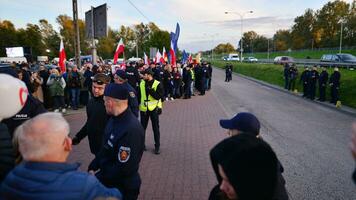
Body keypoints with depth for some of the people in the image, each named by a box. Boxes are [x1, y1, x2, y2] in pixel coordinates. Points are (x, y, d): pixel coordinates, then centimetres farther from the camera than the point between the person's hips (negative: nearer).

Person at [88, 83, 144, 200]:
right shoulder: (114, 119, -2)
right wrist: (92, 168, 0)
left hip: (123, 189, -7)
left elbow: (123, 169, -27)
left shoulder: (131, 130, -32)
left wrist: (97, 178, -15)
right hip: (108, 179, 7)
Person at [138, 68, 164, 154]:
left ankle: (157, 146, 16)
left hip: (154, 108, -3)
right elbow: (139, 95, 8)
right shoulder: (141, 83, 3)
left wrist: (150, 91, -25)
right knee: (143, 127, 13)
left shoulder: (157, 84, -9)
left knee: (155, 128, 4)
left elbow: (159, 96, -16)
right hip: (143, 108, 4)